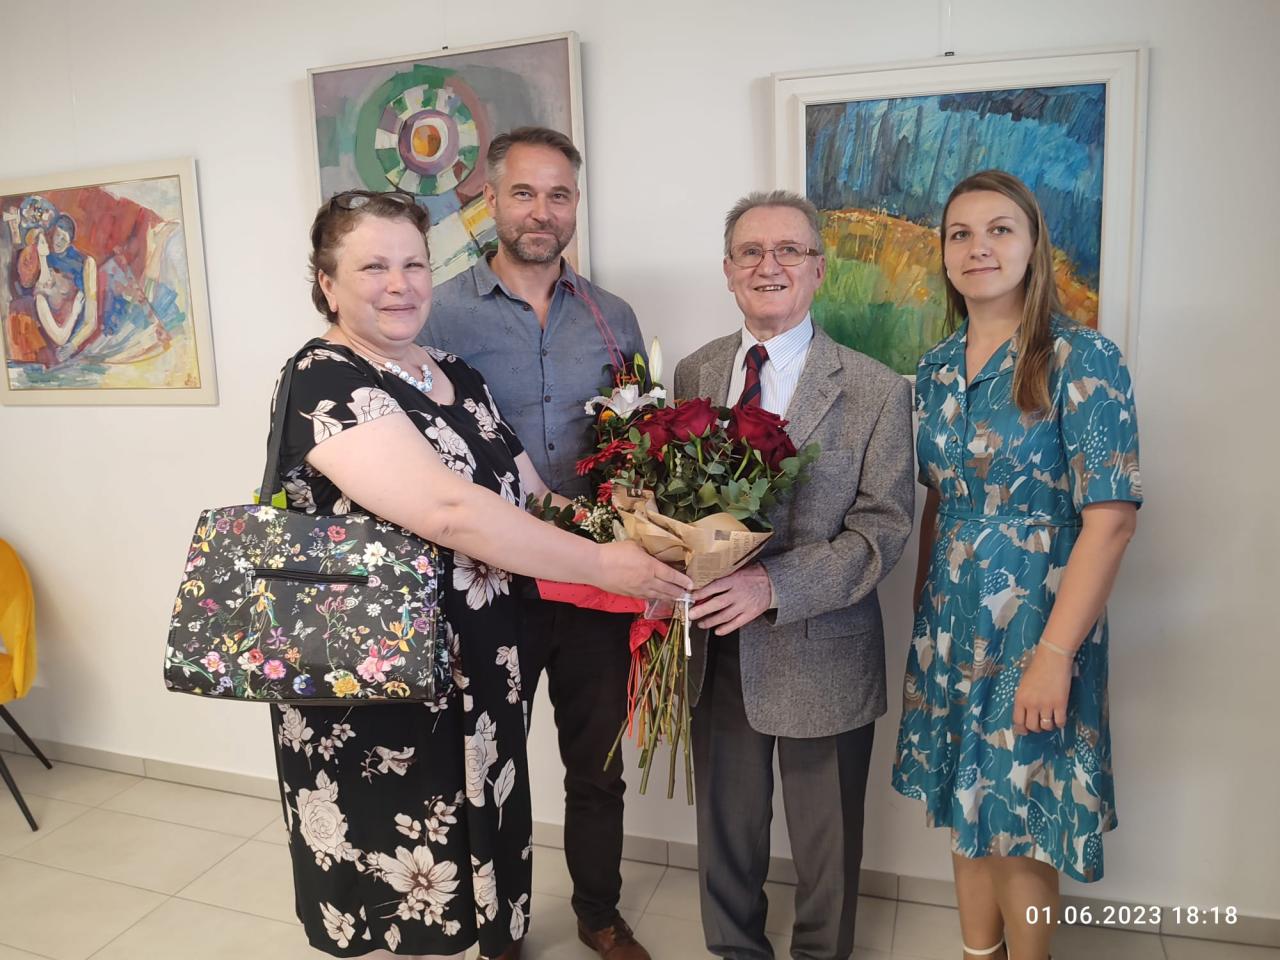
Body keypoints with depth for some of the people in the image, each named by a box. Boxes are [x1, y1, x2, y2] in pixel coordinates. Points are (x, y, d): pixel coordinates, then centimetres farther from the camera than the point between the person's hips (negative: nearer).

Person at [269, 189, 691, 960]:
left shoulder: (457, 377, 7)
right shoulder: (325, 383, -17)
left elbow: (533, 499, 9)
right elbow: (449, 512, -29)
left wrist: (638, 545, -4)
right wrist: (602, 564, -24)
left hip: (475, 679, 7)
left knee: (464, 867, 21)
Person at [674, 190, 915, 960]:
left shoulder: (876, 390, -9)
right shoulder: (693, 374, 3)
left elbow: (885, 529, -12)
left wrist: (775, 585, -25)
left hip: (821, 657, -3)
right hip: (716, 647, 3)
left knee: (827, 849, 18)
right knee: (725, 832, 22)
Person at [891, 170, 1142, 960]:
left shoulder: (1082, 358, -12)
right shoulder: (938, 368, 6)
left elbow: (1111, 519, -16)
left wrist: (1055, 653, -19)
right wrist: (923, 614, 8)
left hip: (1035, 622, -5)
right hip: (950, 624, 5)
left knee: (1021, 825, 8)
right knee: (966, 810, 16)